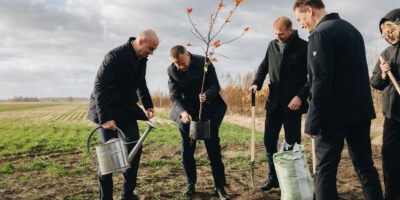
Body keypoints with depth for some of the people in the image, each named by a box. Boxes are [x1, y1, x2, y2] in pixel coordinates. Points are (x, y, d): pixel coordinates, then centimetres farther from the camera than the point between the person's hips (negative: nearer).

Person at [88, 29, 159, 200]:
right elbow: (100, 88, -25)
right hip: (108, 109, -7)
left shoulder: (141, 58, 2)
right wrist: (105, 118, -29)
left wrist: (148, 105, 8)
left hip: (126, 109, 7)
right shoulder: (115, 57, -23)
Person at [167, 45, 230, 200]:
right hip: (185, 112, 2)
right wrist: (182, 112, -31)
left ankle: (220, 187, 7)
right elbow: (174, 95, -12)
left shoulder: (204, 62, -16)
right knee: (187, 149, 7)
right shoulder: (172, 70, -10)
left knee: (214, 149, 0)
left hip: (208, 110, -2)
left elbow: (215, 86, -14)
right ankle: (191, 183, 24)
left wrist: (206, 95, -36)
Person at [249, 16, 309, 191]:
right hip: (273, 102, 5)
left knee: (292, 143, 2)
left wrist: (300, 96, -17)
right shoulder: (272, 45, 9)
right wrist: (257, 83, 0)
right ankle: (273, 177, 22)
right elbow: (264, 66, 18)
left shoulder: (304, 47, -6)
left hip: (292, 103, -5)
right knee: (269, 141, 8)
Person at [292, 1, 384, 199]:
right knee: (365, 165, 15)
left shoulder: (320, 33, -12)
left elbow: (321, 82, -19)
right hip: (361, 110, 8)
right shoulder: (351, 29, 16)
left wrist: (313, 121, -16)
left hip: (335, 114, -8)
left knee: (325, 170, -1)